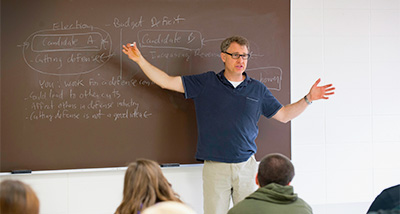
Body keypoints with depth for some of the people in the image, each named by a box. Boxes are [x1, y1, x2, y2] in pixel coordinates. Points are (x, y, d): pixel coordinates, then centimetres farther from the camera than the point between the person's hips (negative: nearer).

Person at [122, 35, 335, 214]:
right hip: (215, 167, -2)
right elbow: (167, 82, 2)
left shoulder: (257, 89, 10)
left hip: (246, 166, 2)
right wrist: (140, 59, -5)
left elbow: (283, 115, 16)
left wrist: (308, 98, 5)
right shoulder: (206, 83, 4)